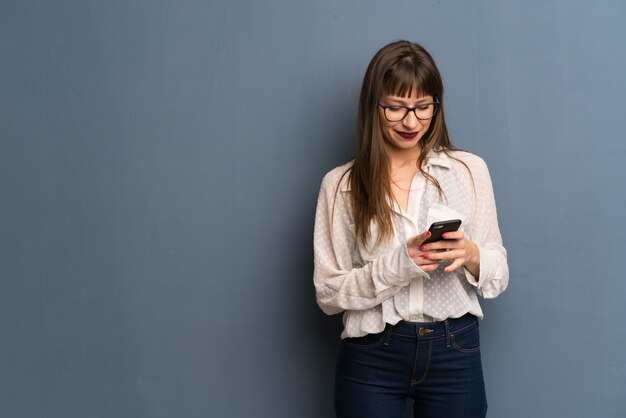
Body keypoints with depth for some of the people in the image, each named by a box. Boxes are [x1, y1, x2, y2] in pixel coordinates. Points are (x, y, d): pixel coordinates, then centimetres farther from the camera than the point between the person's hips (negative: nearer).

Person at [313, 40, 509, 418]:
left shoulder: (469, 170, 1)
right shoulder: (340, 185, -2)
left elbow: (499, 275, 4)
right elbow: (328, 293, -4)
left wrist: (471, 255, -17)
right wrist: (398, 265, -19)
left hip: (455, 351, 1)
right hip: (371, 357, -1)